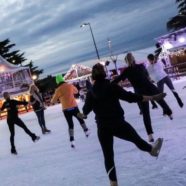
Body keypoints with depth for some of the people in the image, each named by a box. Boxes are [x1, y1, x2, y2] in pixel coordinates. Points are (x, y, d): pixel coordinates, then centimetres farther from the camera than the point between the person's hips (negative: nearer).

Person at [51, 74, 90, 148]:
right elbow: (76, 91, 20)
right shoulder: (70, 86, -2)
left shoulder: (58, 90, -11)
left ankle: (72, 141, -5)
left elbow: (53, 101, -4)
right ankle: (86, 131, 38)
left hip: (66, 110, -1)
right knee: (80, 119, 24)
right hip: (74, 107, 1)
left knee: (70, 124, 6)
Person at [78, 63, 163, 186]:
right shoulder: (112, 87, -8)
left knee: (108, 156, 11)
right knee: (136, 138, 17)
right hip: (118, 123, -3)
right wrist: (151, 98, -6)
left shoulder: (91, 93, 1)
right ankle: (153, 150, 36)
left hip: (102, 128, 3)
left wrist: (82, 115, 39)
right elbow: (130, 97, -11)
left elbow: (86, 110, 13)